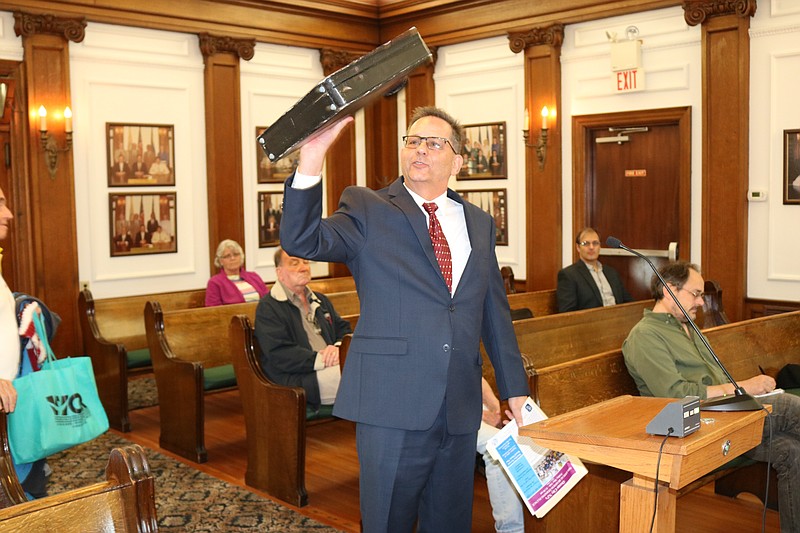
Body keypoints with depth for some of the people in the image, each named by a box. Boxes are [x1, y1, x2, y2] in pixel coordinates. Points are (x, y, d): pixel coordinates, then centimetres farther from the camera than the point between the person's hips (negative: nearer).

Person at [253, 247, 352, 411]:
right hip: (298, 378, -7)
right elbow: (279, 354, -11)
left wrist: (338, 348, -5)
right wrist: (321, 360, -17)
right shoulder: (268, 307, 1)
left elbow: (344, 330, 20)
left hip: (333, 365, 7)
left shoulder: (321, 300, 27)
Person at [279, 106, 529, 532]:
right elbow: (302, 241, -17)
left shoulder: (478, 223, 13)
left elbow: (495, 311, 16)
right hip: (393, 405, -4)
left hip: (460, 410, 4)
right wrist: (311, 162, -30)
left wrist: (515, 389, 16)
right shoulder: (367, 210, 0)